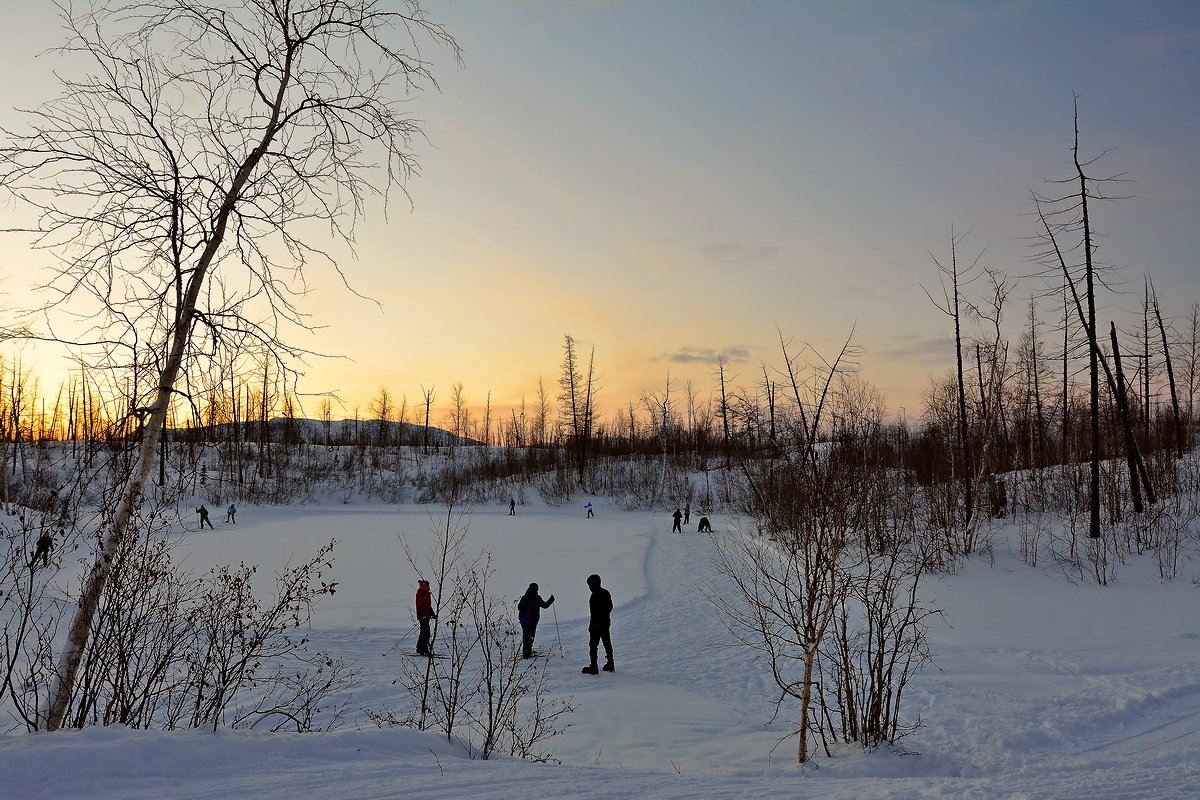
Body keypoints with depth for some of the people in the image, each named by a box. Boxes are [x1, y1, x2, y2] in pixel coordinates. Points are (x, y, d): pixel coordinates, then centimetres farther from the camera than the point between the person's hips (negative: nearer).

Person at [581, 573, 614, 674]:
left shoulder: (595, 595, -19)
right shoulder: (606, 592, 9)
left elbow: (595, 611, -23)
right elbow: (610, 607, 18)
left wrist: (592, 624, -19)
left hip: (597, 624, -9)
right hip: (606, 622, 9)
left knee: (593, 644, -5)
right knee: (607, 643, 17)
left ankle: (593, 667, -7)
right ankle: (610, 665, 25)